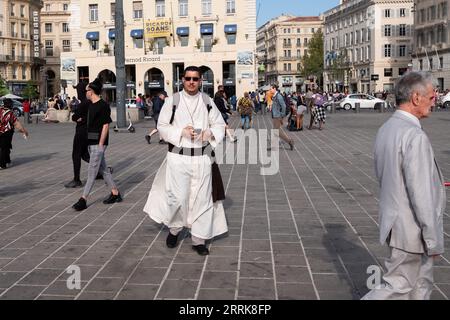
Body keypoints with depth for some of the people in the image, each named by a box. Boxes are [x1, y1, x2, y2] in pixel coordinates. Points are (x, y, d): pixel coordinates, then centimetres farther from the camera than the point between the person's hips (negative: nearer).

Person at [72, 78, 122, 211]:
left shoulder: (103, 106, -13)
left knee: (92, 171, -5)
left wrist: (100, 144, -18)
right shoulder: (91, 105, 13)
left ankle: (83, 199, -3)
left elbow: (106, 126, -16)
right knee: (103, 169, 13)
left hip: (98, 143, -9)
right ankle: (115, 193, 22)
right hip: (91, 142, 9)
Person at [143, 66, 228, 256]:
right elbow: (162, 126, 0)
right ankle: (174, 229, 28)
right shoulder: (172, 101, 1)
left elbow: (220, 125, 11)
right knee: (177, 198, -2)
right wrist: (181, 131, -15)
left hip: (201, 157, 2)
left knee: (202, 199, 4)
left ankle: (199, 240, 17)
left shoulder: (207, 102, 7)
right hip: (178, 156, -2)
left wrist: (210, 133, -11)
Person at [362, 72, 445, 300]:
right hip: (411, 229, -9)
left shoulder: (385, 129, 4)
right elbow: (421, 193, -25)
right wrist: (434, 240, -18)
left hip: (393, 219, 9)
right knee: (398, 286, 4)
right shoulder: (415, 136, -24)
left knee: (421, 284, 22)